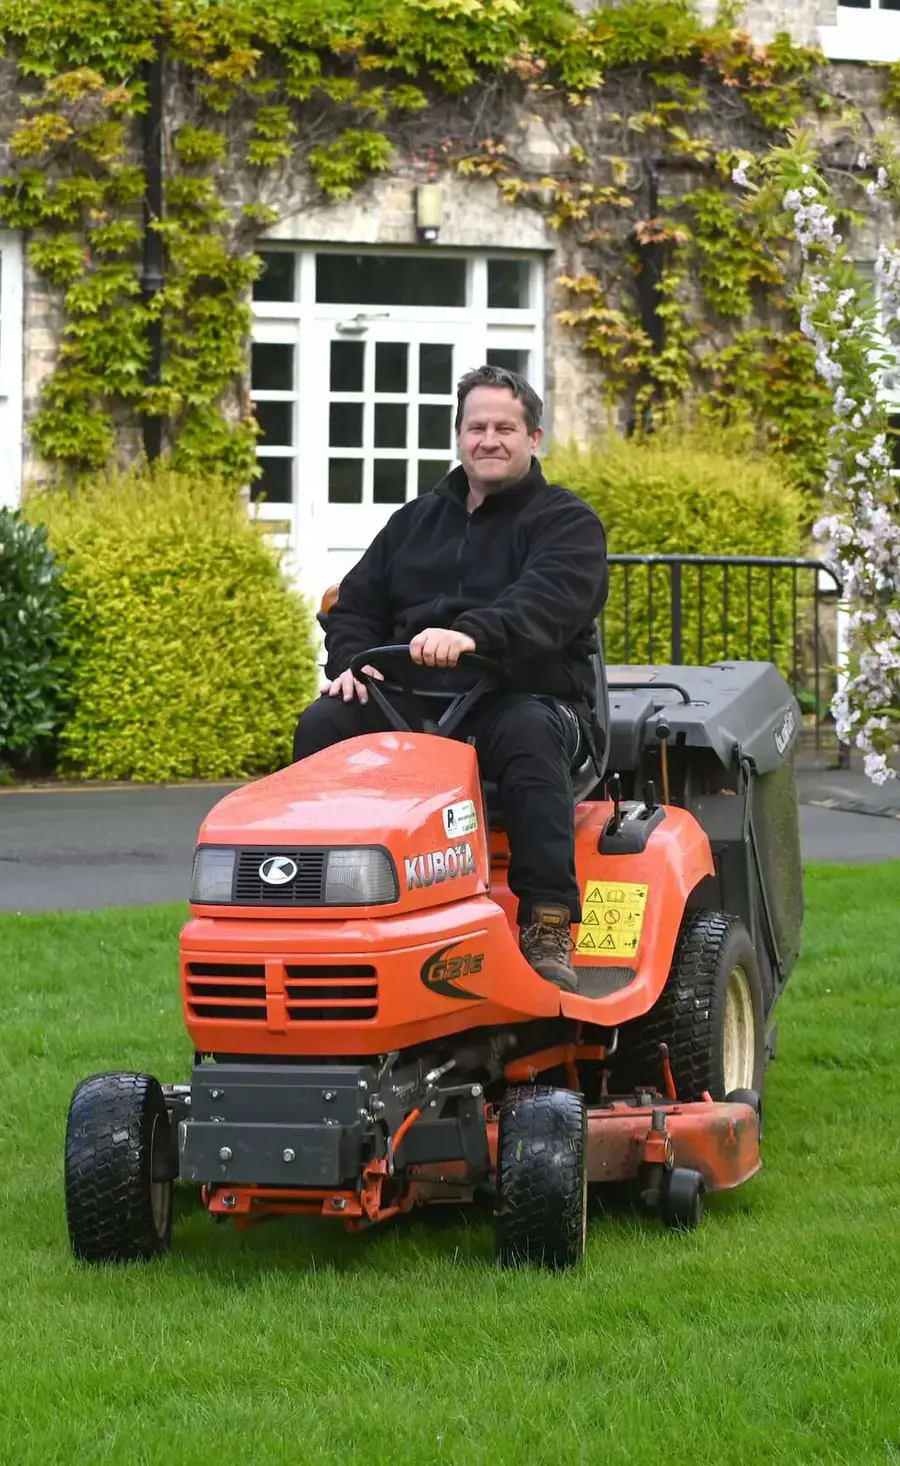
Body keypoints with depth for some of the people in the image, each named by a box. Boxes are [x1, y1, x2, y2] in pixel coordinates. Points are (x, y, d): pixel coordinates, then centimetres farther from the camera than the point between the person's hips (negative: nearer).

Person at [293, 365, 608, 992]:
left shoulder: (566, 521, 5)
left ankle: (549, 926, -43)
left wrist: (472, 634, -35)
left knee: (527, 735, -39)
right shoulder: (415, 522, 23)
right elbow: (355, 607, 21)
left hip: (529, 696, -5)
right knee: (325, 722, -20)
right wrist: (353, 662, -3)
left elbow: (548, 601, -16)